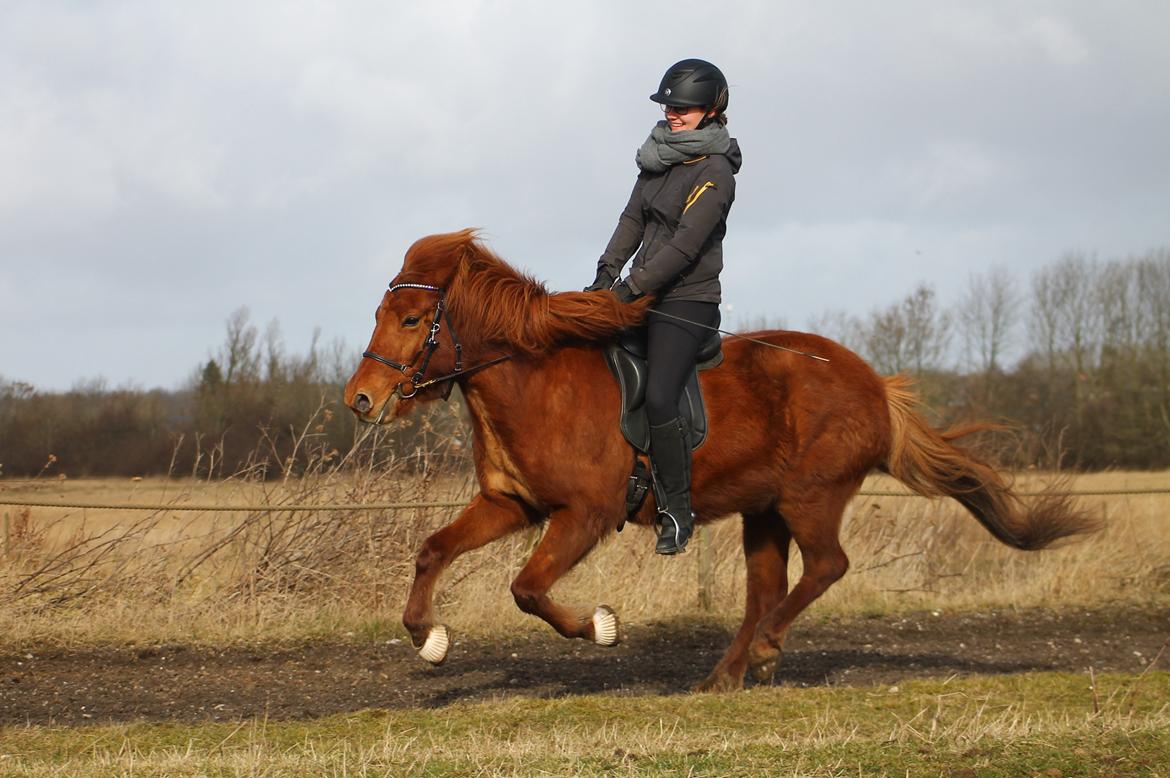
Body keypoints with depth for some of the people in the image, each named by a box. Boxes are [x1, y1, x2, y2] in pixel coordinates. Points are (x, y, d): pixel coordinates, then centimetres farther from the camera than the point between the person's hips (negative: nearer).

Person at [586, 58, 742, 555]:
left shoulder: (714, 173, -15)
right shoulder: (660, 156, 9)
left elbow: (684, 247, -20)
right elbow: (634, 220, 14)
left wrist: (630, 289, -21)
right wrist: (607, 272, 2)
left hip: (686, 301, -9)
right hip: (643, 293, 9)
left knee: (659, 399, -19)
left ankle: (677, 513, -9)